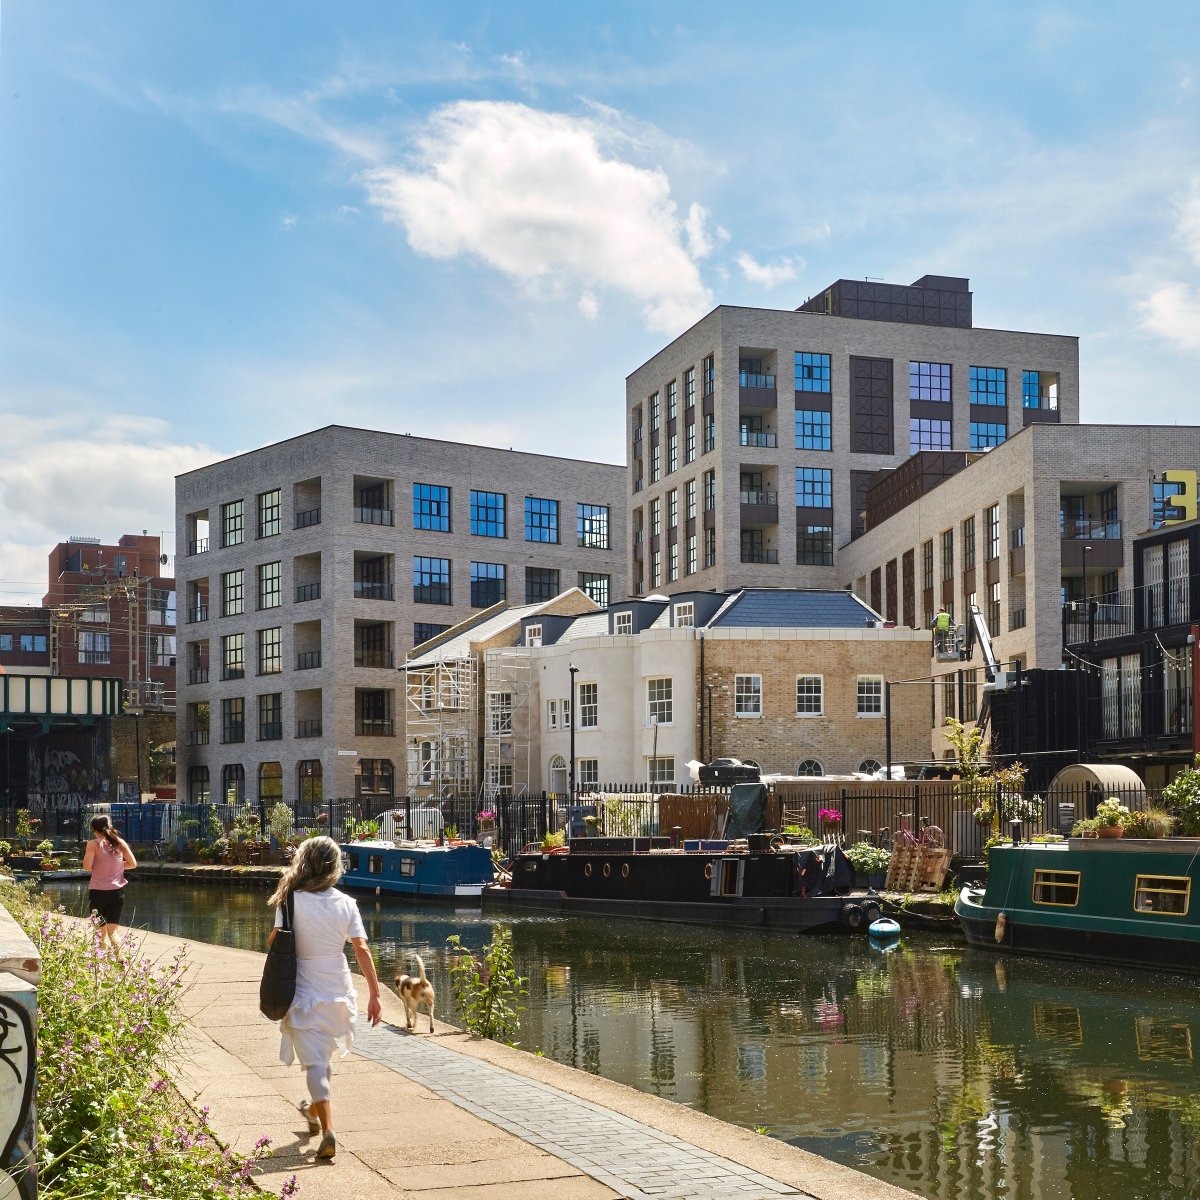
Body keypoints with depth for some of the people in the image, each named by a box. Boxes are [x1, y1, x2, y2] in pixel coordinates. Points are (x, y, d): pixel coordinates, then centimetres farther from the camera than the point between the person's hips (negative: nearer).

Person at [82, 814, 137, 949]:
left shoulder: (94, 844, -8)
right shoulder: (120, 842, 2)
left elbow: (87, 866, -16)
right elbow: (133, 863, 3)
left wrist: (96, 866, 5)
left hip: (98, 891, -2)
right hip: (117, 891, 2)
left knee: (100, 932, 14)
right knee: (113, 931, 0)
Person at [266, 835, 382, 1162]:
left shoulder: (292, 901, -13)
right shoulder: (345, 903, -5)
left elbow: (274, 942, -12)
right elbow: (362, 950, -7)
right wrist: (374, 994, -2)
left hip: (304, 993, -3)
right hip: (337, 993, 3)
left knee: (315, 1063, -1)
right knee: (322, 1056, 26)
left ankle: (328, 1131, -14)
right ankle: (315, 1109, 47)